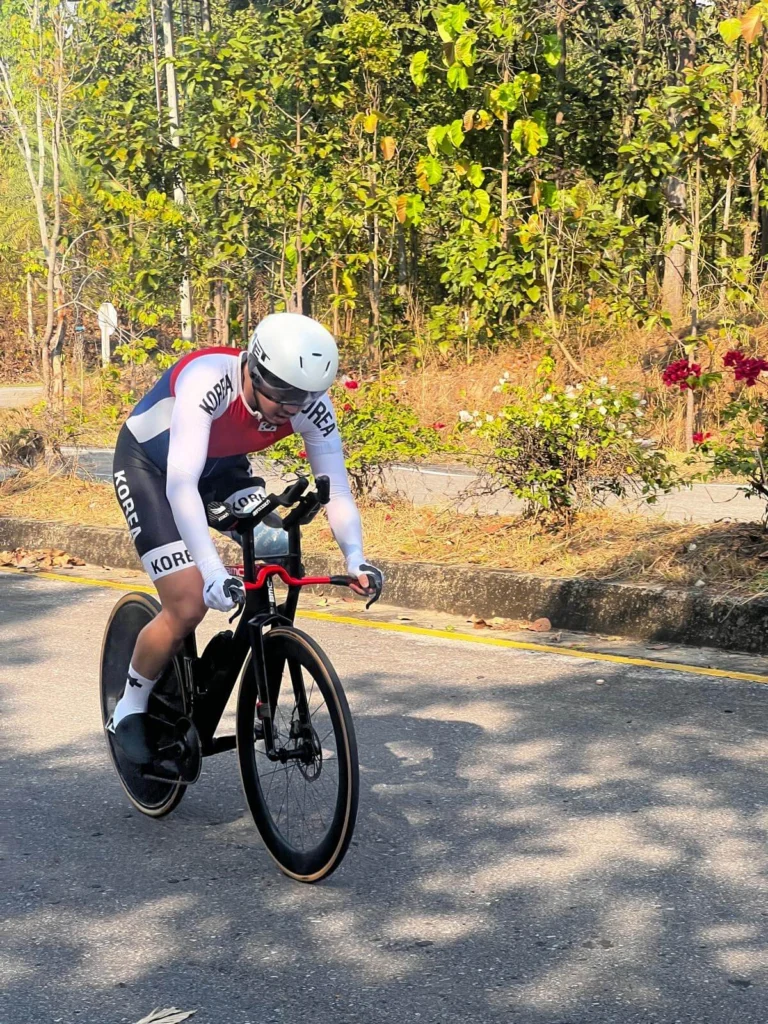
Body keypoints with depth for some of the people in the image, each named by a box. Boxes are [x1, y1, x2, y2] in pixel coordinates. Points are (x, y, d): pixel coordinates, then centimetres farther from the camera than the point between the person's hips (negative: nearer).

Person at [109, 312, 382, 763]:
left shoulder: (311, 404, -25)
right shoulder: (208, 380, -40)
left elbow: (337, 488, -23)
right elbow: (181, 484, -47)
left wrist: (356, 557, -41)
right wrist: (213, 572, -57)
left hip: (222, 465, 5)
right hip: (150, 465, -5)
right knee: (188, 607, -16)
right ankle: (130, 712, 8)